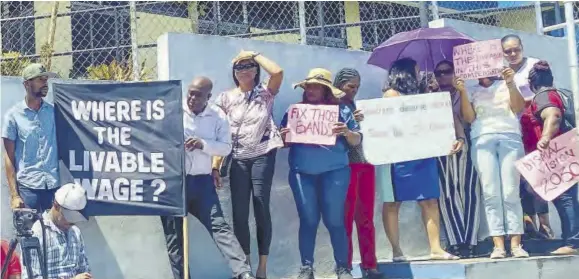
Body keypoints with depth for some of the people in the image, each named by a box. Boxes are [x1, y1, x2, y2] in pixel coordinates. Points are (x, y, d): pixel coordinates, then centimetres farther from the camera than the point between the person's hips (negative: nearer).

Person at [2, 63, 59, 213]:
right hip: (27, 186, -2)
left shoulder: (54, 112, 8)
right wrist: (14, 194, -4)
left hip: (54, 185, 2)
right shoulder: (13, 115, 1)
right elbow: (9, 157, 2)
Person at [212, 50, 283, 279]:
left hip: (262, 156, -2)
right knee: (239, 213, 2)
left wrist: (255, 54, -5)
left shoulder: (265, 92, 3)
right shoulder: (226, 98, 9)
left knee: (261, 209, -3)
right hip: (238, 159, 3)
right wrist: (216, 165, -1)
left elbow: (277, 72, -19)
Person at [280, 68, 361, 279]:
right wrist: (283, 137, -10)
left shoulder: (341, 110, 5)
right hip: (302, 173, 2)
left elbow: (357, 141, 4)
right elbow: (285, 142, 13)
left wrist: (347, 132, -16)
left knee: (334, 220, -2)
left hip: (334, 172, -1)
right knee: (308, 220, 1)